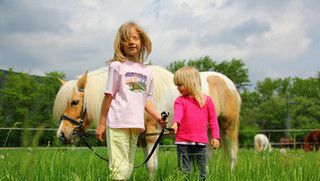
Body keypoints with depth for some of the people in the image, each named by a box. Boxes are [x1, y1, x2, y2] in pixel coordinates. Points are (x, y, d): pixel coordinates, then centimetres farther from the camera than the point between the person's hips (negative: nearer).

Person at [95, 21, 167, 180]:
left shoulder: (147, 72, 15)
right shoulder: (117, 66, 0)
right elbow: (108, 96, 0)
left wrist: (157, 116, 0)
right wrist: (101, 124, -1)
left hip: (136, 125, 6)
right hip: (117, 124, -5)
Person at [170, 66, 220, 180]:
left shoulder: (206, 100, 5)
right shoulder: (180, 101, 1)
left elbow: (213, 119, 9)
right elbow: (177, 113, -20)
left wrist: (215, 137, 0)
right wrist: (175, 123, -41)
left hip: (201, 143, 1)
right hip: (183, 143, -1)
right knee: (185, 172, 2)